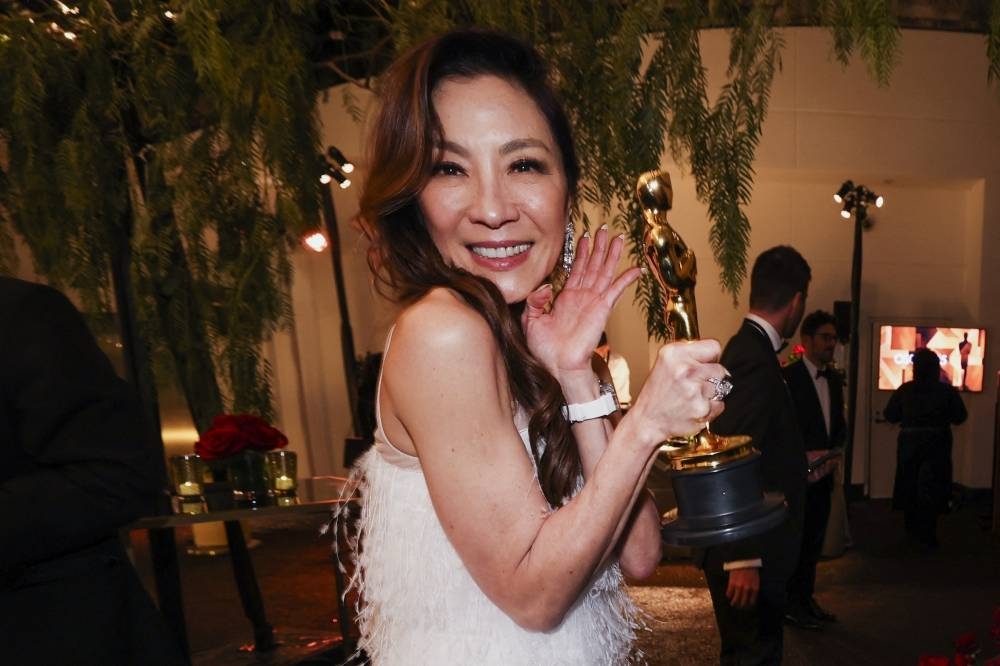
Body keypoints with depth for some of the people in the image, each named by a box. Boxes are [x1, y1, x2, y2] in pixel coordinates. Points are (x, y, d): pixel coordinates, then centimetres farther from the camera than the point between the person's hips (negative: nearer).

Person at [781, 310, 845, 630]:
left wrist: (833, 452, -2)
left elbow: (839, 424, 15)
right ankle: (791, 605, 16)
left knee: (814, 540, 15)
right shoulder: (787, 376, -13)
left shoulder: (835, 378, 11)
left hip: (822, 473, 7)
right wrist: (804, 459, -16)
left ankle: (806, 598, 28)